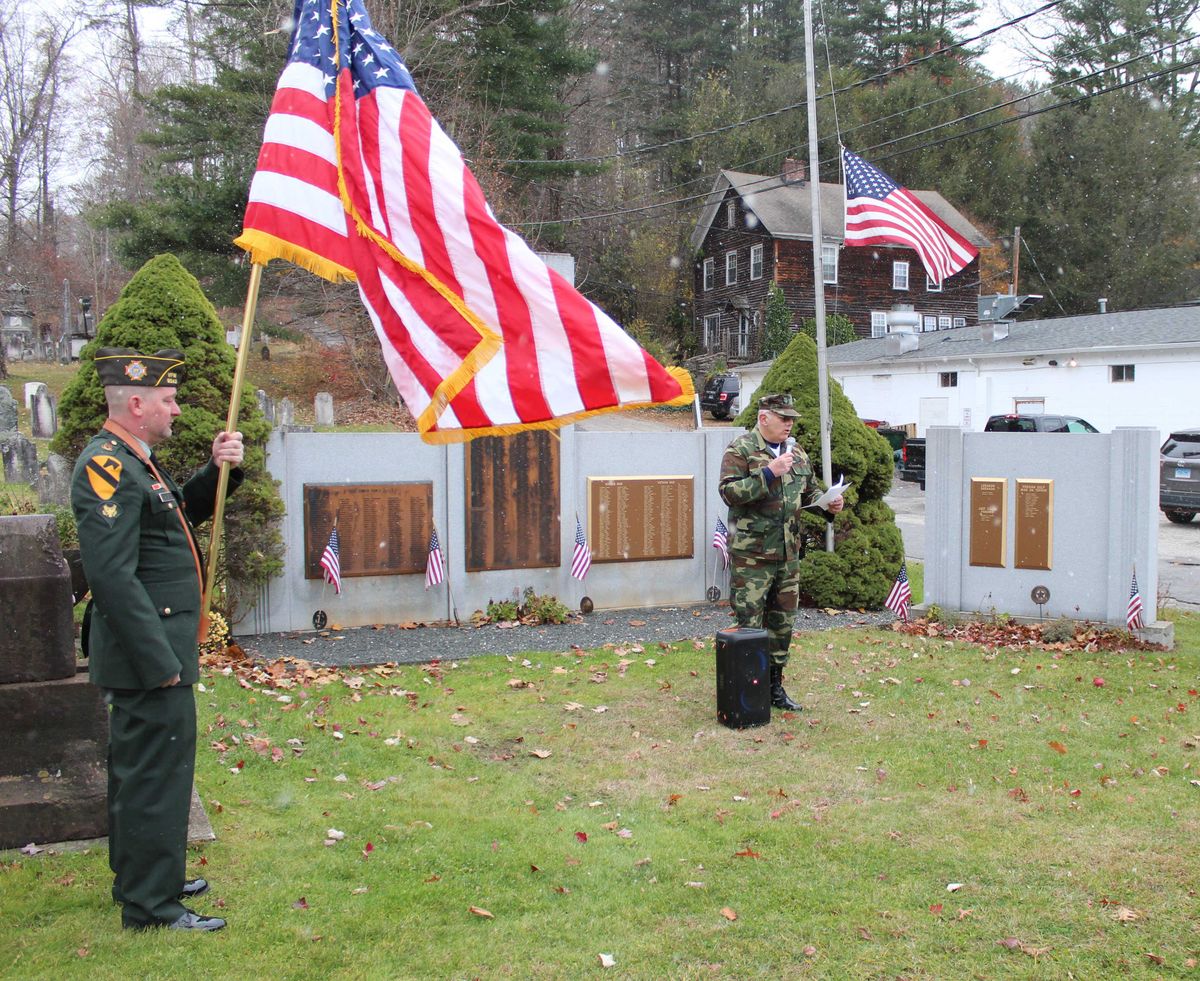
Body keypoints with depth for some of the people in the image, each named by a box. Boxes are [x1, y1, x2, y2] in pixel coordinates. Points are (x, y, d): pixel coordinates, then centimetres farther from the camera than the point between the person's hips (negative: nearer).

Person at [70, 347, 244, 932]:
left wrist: (218, 470, 5)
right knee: (156, 772, -2)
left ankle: (141, 878, 35)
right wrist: (160, 660, -24)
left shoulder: (134, 461, 12)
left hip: (154, 651, 11)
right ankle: (151, 906, 9)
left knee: (139, 767, 20)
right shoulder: (107, 467, -20)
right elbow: (113, 576, -26)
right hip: (147, 654, -11)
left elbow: (183, 513, 24)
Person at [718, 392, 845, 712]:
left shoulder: (796, 453, 13)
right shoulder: (740, 450, -8)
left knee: (783, 622, 14)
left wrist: (828, 504, 3)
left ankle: (774, 685, 27)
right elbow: (729, 492, -20)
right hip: (751, 554, -7)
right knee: (749, 624, -3)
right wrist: (769, 473, -26)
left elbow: (810, 490, 24)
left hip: (788, 553, 7)